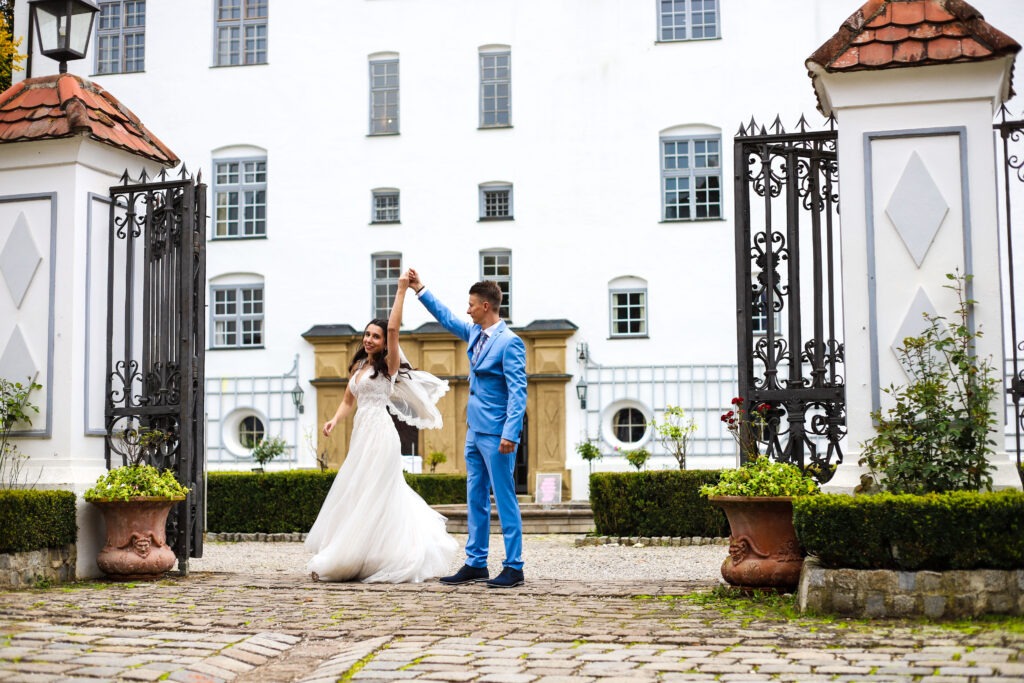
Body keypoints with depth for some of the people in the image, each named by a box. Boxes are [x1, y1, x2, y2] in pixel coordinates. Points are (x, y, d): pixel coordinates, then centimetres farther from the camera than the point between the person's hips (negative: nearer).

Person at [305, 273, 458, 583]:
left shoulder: (388, 365, -4)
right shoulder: (358, 367, 17)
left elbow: (393, 328, -17)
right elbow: (348, 401, 19)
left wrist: (402, 291, -16)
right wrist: (335, 420, 0)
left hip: (380, 433, -9)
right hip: (361, 433, 9)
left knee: (370, 496, -6)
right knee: (356, 496, 11)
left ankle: (347, 560, -3)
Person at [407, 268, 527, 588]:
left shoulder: (510, 342, -15)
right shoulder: (475, 333, 10)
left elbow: (518, 391, -19)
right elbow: (447, 319, 28)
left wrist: (510, 433, -26)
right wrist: (420, 290, 27)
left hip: (496, 433, -9)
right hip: (475, 430, 9)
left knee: (504, 499, -4)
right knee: (475, 499, 11)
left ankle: (514, 567, 2)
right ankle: (475, 564, 18)